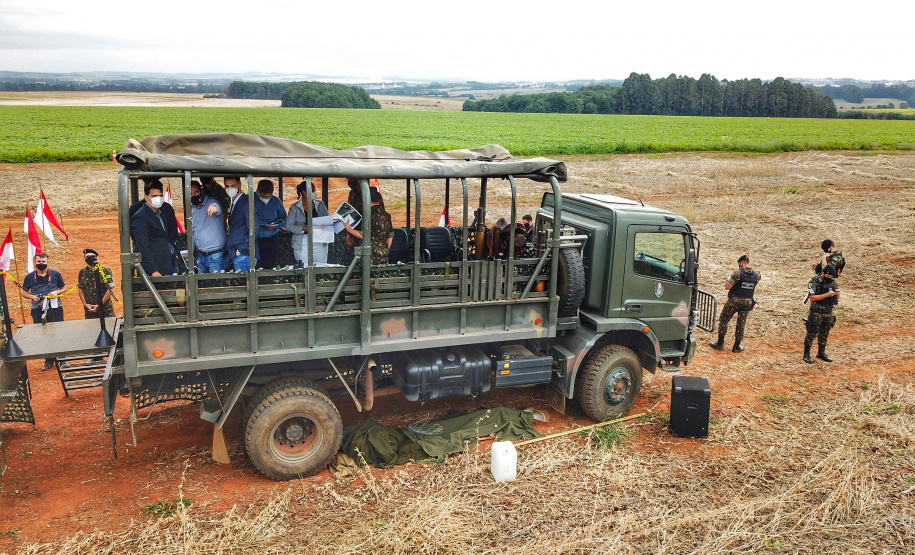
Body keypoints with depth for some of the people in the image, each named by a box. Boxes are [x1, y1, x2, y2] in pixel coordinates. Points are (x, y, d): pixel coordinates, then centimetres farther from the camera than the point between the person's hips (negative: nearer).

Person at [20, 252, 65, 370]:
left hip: (55, 308, -1)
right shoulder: (30, 277, 6)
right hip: (38, 310, 1)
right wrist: (32, 297, -7)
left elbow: (64, 288, 12)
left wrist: (56, 292, -8)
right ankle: (49, 360, 15)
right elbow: (24, 293, 13)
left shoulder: (55, 274, 5)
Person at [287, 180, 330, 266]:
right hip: (302, 244, -3)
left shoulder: (320, 205, 9)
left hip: (320, 242, 3)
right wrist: (304, 228, -18)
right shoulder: (294, 207, 0)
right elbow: (288, 226, -4)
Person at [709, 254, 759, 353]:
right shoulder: (756, 275, -1)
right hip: (748, 302, 4)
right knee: (741, 324, 14)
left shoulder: (737, 273, -17)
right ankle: (737, 346, 18)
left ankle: (720, 343, 12)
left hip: (734, 301, -4)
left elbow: (727, 287, -18)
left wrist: (728, 280, 2)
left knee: (723, 320, 10)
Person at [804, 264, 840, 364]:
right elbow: (812, 298, -20)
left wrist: (835, 293, -14)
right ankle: (806, 354, 9)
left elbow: (837, 296, 9)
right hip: (816, 313, -6)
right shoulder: (814, 282, -14)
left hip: (828, 312, 6)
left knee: (824, 334, 16)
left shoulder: (833, 281, 4)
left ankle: (821, 353, 30)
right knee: (811, 334, -1)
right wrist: (826, 295, -27)